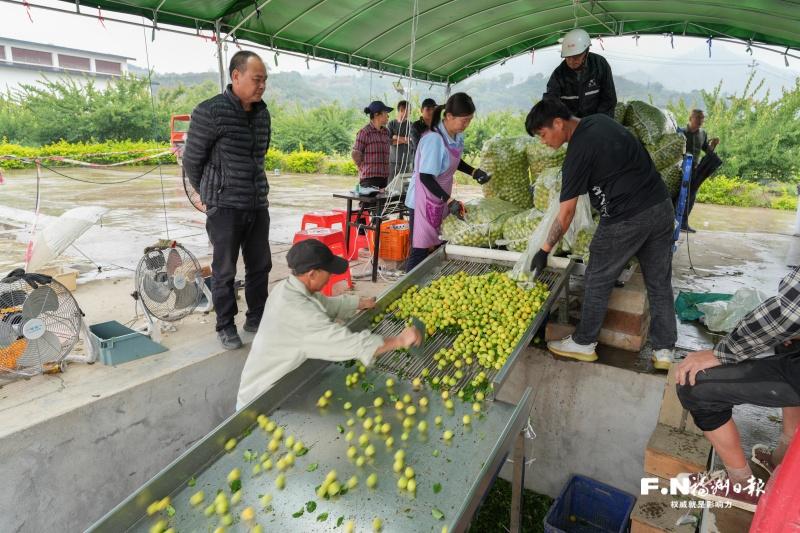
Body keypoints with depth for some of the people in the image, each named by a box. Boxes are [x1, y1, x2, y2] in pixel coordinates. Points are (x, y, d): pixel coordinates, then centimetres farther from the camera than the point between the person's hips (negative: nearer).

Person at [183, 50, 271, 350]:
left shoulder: (263, 113, 8)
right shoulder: (210, 112, -11)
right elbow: (191, 160, -1)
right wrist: (209, 194, 11)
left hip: (258, 205, 6)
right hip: (225, 207, -5)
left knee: (260, 266, 12)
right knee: (225, 271, 5)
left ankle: (256, 319, 29)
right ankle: (226, 326, 21)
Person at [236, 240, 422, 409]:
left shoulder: (289, 287, -4)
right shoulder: (296, 310, -34)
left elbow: (327, 304, 14)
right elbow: (346, 342, -36)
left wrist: (363, 302, 9)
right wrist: (399, 340, -28)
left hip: (275, 380, 9)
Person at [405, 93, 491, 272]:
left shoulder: (457, 136, 2)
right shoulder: (434, 139, -24)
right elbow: (425, 177, -25)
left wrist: (474, 172, 5)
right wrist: (449, 201, -30)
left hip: (442, 201, 8)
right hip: (425, 201, -8)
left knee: (439, 249, 14)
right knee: (421, 252, -3)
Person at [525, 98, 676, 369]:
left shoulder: (578, 153, -15)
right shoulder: (600, 120, 8)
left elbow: (565, 215, -13)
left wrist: (544, 251, -6)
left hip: (626, 219, -8)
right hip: (662, 207, 8)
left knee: (598, 281, 8)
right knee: (660, 283, 13)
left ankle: (584, 344, 21)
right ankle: (664, 351, 22)